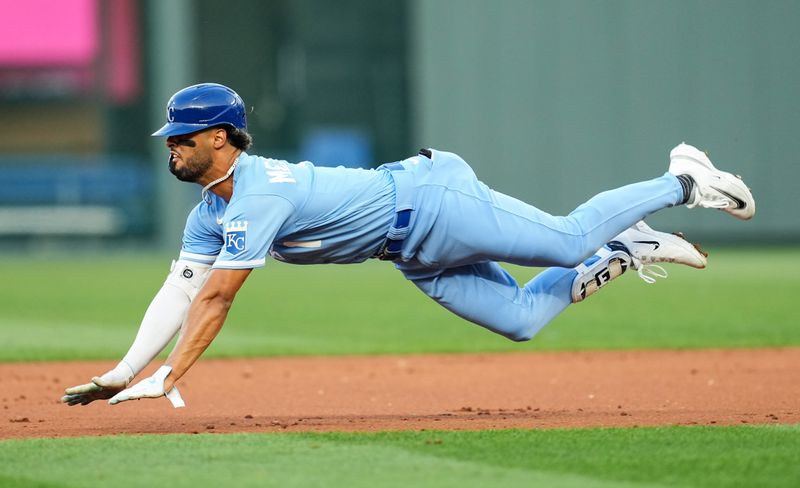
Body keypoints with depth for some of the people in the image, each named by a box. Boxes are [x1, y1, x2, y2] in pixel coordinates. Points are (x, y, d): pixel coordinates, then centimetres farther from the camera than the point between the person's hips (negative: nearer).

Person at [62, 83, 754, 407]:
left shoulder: (259, 193, -26)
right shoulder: (211, 213, 4)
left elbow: (216, 298, -30)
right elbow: (180, 292, 2)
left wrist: (170, 376, -32)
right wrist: (125, 372, -8)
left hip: (430, 200, -8)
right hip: (415, 257, 8)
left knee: (569, 240, -8)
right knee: (520, 319, 8)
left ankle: (683, 183, 10)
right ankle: (630, 249, 23)